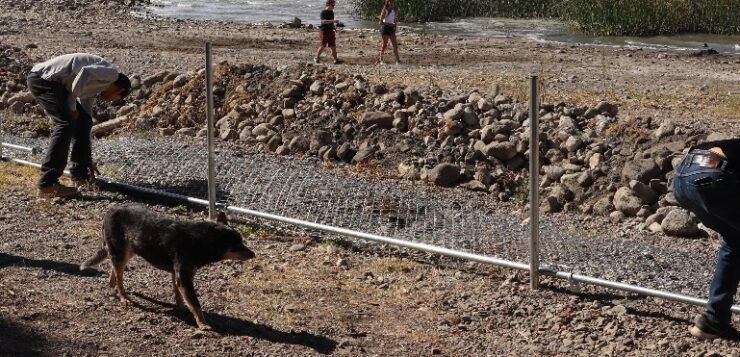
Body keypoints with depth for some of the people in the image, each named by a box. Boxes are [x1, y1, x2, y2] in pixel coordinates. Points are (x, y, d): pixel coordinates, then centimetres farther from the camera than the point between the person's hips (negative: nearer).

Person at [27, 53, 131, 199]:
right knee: (65, 123, -20)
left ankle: (80, 175, 21)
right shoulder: (111, 73, -1)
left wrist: (88, 161, 31)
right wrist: (72, 106, -12)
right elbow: (85, 72, -21)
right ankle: (47, 185, -24)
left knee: (84, 122, 15)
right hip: (43, 78, -10)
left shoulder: (93, 88, 25)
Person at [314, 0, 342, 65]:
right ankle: (316, 58, 14)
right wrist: (333, 21, -30)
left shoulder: (331, 12, 13)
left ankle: (336, 60, 2)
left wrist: (334, 28, 15)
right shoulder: (324, 12, -12)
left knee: (333, 46, 2)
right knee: (323, 46, -2)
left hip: (331, 31, 7)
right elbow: (324, 21, -25)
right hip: (324, 31, -7)